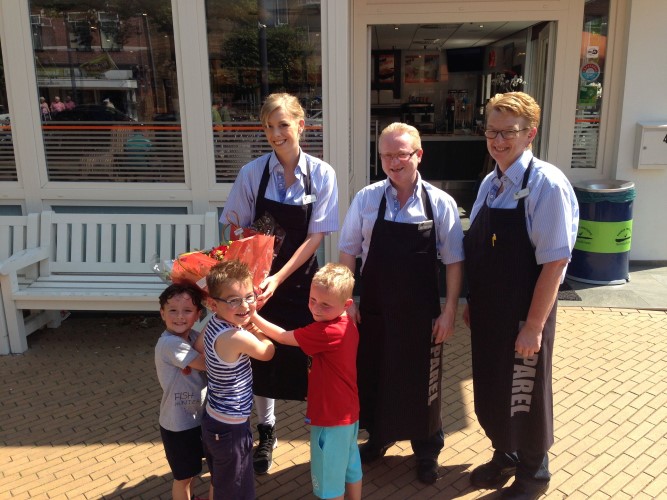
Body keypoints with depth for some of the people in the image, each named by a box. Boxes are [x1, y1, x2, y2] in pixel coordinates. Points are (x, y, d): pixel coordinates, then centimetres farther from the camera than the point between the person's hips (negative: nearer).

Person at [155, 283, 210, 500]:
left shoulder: (194, 336, -2)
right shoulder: (169, 343, -27)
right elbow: (207, 364, -27)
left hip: (197, 417, 7)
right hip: (178, 423, -7)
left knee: (191, 469, 27)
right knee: (183, 475, 15)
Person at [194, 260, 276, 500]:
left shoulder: (213, 323, -7)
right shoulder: (238, 337, -30)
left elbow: (198, 349, 12)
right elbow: (268, 352, -11)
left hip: (212, 419, 8)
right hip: (230, 428, -8)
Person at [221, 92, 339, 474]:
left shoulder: (322, 174, -9)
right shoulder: (252, 173, -8)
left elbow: (316, 235, -11)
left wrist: (279, 278, -19)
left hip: (302, 281, 0)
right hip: (260, 280, 1)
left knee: (309, 357, 7)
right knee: (264, 354, 11)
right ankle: (267, 433, 33)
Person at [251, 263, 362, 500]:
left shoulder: (326, 332, -29)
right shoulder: (348, 326, -2)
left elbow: (283, 337, -18)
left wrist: (253, 316, -8)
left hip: (330, 418, -9)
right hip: (349, 413, 9)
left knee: (329, 480, 11)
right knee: (350, 466, 25)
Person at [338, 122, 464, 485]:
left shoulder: (440, 203, -7)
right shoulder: (366, 199, -4)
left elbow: (453, 261, -3)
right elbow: (347, 253, 2)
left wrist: (449, 311, -5)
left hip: (421, 313, -1)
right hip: (373, 310, 2)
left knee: (420, 383, 13)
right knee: (372, 376, 17)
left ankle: (427, 451, 37)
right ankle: (378, 437, 44)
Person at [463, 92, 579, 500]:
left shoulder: (547, 184, -18)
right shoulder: (490, 183, 4)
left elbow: (555, 262, -20)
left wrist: (534, 326, -18)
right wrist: (472, 303, 13)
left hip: (523, 316, -6)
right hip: (487, 312, 7)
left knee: (524, 396, 12)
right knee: (489, 390, 20)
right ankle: (505, 455, 46)